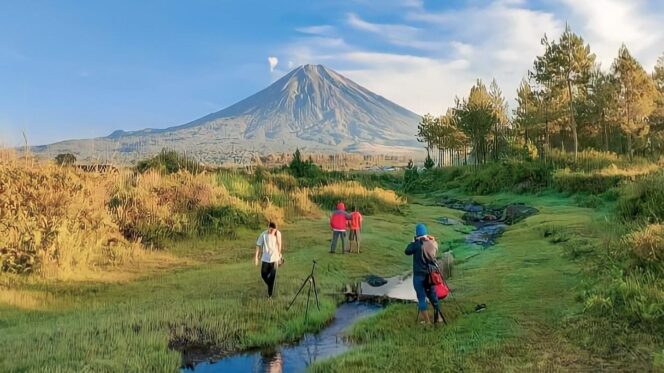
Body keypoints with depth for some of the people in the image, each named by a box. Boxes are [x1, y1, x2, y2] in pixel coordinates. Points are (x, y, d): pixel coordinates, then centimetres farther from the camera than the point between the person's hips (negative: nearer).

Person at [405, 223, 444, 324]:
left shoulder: (417, 244, -16)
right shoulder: (431, 243, -3)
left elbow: (407, 251, -8)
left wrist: (413, 242, 2)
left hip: (419, 275, -5)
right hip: (429, 274, 5)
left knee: (421, 297, 4)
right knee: (432, 296, 18)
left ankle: (426, 320, 8)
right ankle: (438, 317, 28)